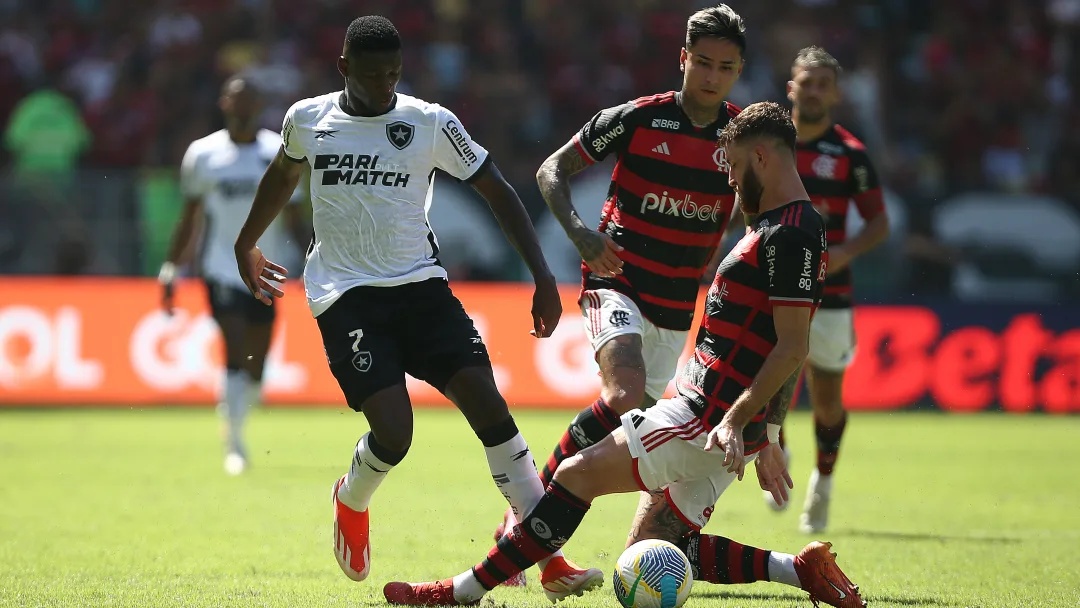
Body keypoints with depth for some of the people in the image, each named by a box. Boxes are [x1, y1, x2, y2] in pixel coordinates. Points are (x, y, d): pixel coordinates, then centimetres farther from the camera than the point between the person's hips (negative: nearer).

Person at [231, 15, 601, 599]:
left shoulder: (431, 123, -2)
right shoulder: (306, 119, 2)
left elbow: (498, 193, 3)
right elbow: (282, 176, 24)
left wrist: (543, 276, -6)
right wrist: (245, 246, 37)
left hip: (420, 284, 1)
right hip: (346, 294, -1)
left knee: (487, 402, -16)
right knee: (393, 431, -19)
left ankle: (552, 559, -14)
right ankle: (351, 502, 19)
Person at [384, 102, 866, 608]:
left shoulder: (789, 235, -15)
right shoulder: (780, 228, 19)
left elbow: (793, 347, -21)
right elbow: (781, 347, 24)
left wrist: (735, 421, -28)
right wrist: (768, 438, 27)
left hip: (705, 420, -10)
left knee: (579, 473, -10)